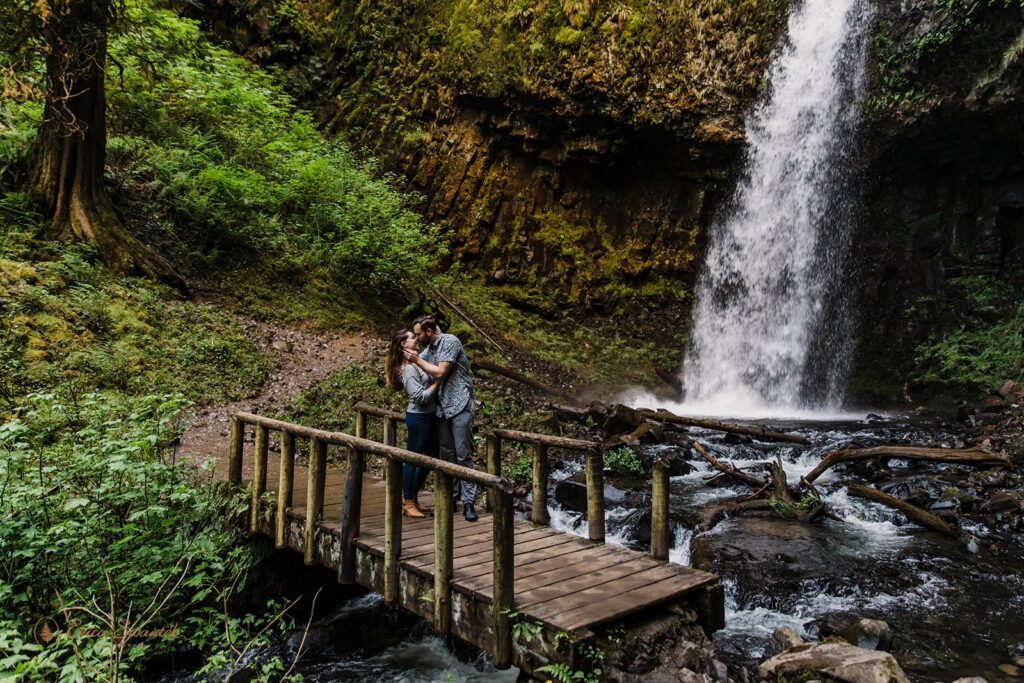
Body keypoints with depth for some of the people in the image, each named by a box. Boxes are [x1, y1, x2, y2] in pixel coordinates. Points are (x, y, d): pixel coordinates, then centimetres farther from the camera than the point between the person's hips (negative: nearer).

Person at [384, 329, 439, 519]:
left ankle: (412, 497, 29)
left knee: (430, 457, 16)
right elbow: (421, 397, -21)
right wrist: (437, 382, -13)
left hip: (430, 416, 9)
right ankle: (408, 502, 16)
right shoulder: (408, 369, -17)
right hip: (418, 418, -9)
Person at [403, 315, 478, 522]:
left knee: (463, 455, -6)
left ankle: (469, 502, -2)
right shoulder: (428, 349, 13)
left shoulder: (450, 341, -10)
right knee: (447, 455, 10)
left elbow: (440, 372, -16)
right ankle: (451, 498, 18)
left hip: (460, 406, -7)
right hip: (442, 408, 8)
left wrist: (418, 360, -7)